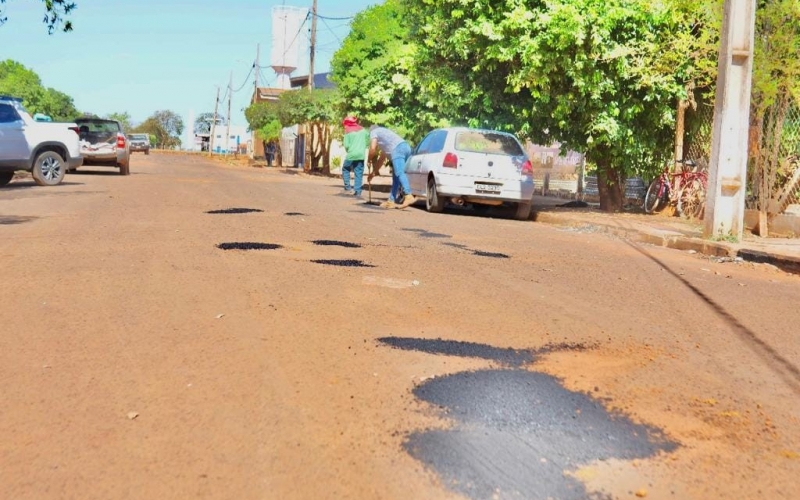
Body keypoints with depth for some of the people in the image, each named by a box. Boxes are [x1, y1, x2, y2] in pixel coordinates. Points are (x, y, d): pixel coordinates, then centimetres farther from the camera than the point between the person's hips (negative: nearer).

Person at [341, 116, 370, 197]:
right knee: (359, 173, 5)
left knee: (345, 169, 18)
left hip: (351, 154, -3)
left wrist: (347, 150, 11)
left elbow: (346, 145, -9)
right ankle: (357, 191, -2)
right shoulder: (362, 129, 9)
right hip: (361, 155, 3)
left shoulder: (348, 132, -3)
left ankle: (347, 187, 9)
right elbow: (368, 142, 8)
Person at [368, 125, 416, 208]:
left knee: (399, 173, -23)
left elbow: (373, 149, 3)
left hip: (398, 149, -9)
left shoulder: (374, 131, 19)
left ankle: (408, 196, -41)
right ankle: (391, 201, 14)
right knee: (396, 176, 13)